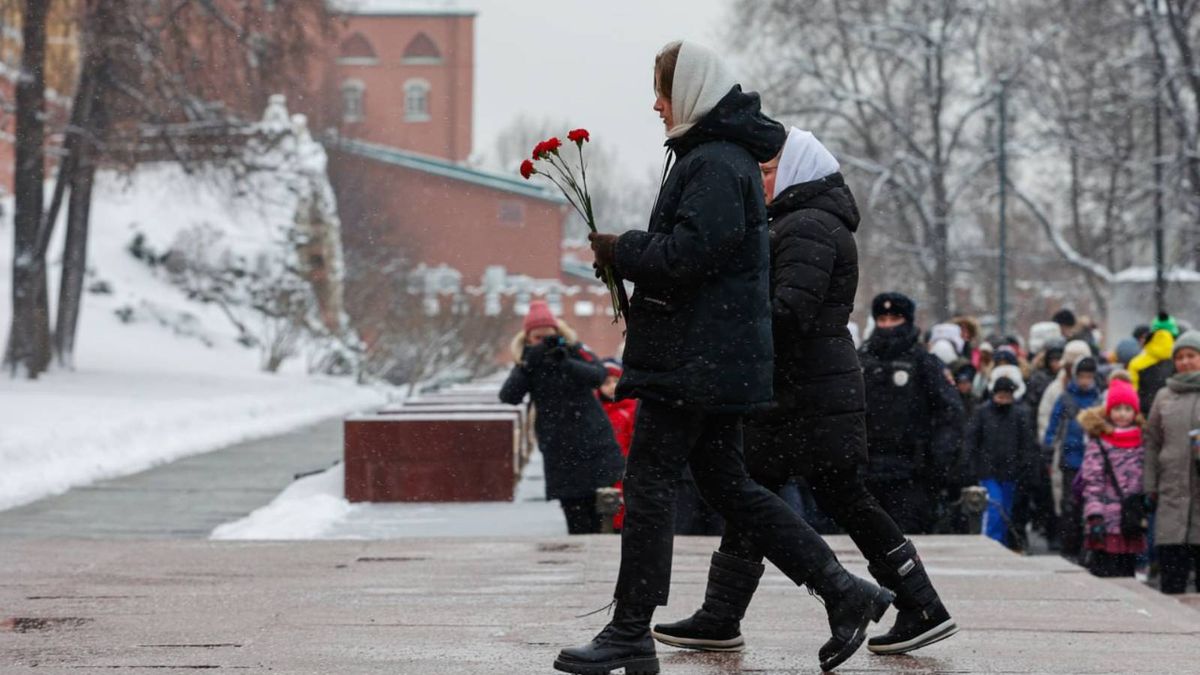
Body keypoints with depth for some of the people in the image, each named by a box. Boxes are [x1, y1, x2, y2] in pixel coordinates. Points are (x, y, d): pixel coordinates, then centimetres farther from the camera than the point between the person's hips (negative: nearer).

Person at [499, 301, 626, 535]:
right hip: (560, 452, 0)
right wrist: (528, 366, -25)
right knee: (576, 521, -6)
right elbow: (508, 397, -13)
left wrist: (564, 363, -32)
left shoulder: (575, 352, 1)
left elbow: (598, 375, -19)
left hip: (594, 444, 0)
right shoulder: (527, 364, 3)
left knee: (598, 517, 0)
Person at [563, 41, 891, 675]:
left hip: (696, 357, -11)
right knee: (725, 483, 13)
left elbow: (688, 254, -24)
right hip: (719, 358, 11)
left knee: (648, 480, -4)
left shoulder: (716, 165, -16)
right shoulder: (722, 155, 18)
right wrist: (628, 254, 11)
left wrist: (620, 251, -11)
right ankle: (844, 592, 12)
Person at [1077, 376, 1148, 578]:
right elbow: (1092, 482, -7)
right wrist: (1094, 516, -15)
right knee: (1103, 575, -7)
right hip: (1106, 523, -5)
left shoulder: (1141, 442, 11)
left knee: (1127, 574, 10)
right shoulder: (1099, 442, -3)